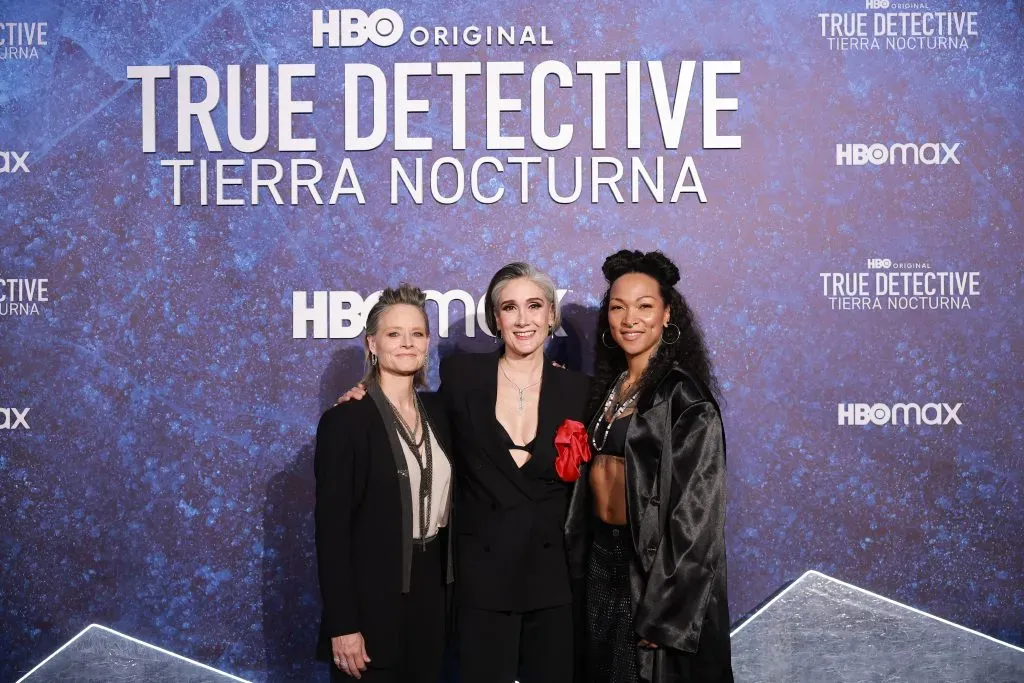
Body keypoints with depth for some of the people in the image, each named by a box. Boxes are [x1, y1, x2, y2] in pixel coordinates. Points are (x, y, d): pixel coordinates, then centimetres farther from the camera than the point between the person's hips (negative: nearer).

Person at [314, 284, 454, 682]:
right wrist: (342, 625, -16)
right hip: (370, 599, -5)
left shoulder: (437, 411, 7)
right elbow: (331, 529, -13)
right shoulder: (345, 420, -11)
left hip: (430, 590, 5)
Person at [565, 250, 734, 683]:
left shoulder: (685, 398, -13)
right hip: (602, 563, 7)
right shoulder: (608, 387, 8)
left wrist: (664, 614, -20)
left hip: (656, 570, -7)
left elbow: (696, 511, -17)